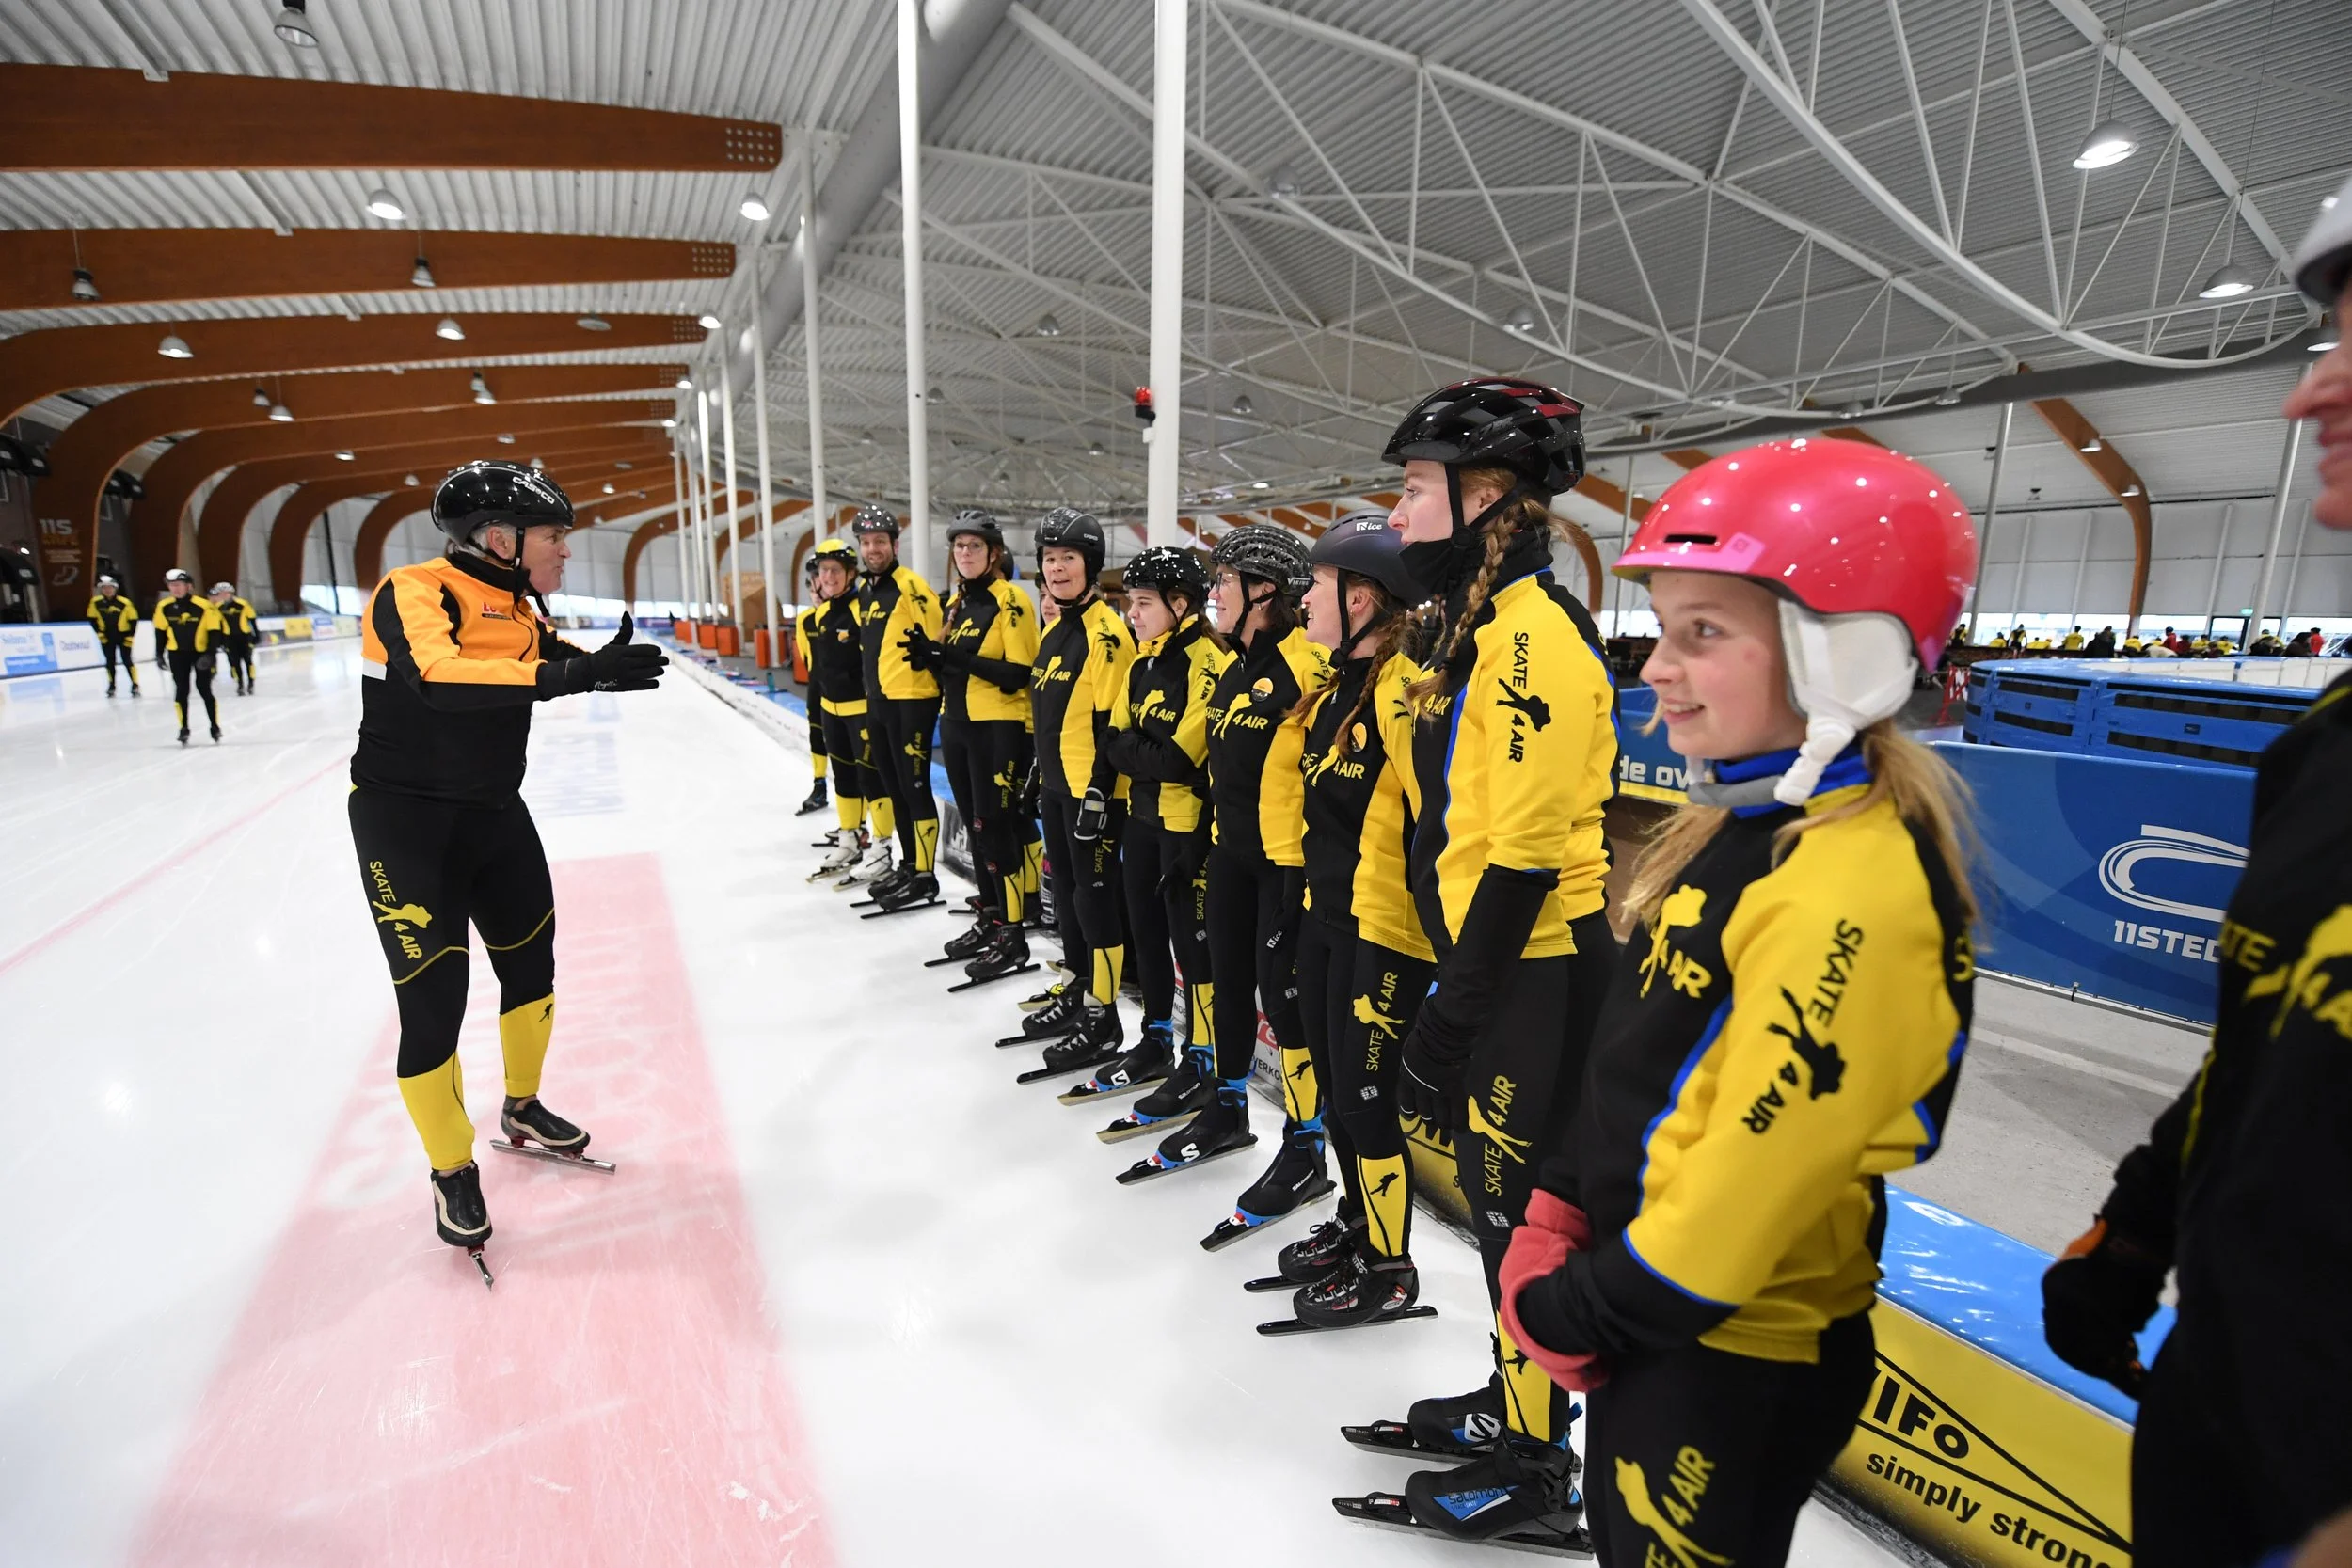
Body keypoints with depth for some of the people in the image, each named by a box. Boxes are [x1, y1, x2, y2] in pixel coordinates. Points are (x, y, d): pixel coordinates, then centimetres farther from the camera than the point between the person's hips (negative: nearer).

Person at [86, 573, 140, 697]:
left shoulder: (125, 603, -14)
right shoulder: (96, 602, -4)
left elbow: (133, 620, -7)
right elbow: (92, 618, 7)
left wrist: (130, 637, -7)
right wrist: (100, 633, 0)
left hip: (123, 636, -3)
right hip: (107, 637, 3)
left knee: (127, 661, -5)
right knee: (110, 661, 8)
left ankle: (135, 685, 0)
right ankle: (111, 686, 16)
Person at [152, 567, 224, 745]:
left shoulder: (204, 606, -14)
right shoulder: (163, 607, -2)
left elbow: (214, 631, -11)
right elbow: (161, 631, 9)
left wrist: (211, 654, -16)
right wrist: (159, 653, 10)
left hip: (201, 653, -3)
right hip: (177, 654, 3)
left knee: (204, 689, 1)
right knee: (181, 690, 3)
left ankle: (215, 726, 15)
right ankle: (184, 728, 11)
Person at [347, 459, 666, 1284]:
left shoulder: (520, 610, 4)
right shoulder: (412, 593, -21)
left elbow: (563, 664, -1)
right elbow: (438, 678, -39)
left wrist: (601, 663, -22)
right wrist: (568, 675, -48)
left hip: (494, 813, 8)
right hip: (404, 820, -7)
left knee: (531, 965, 17)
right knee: (433, 1005, -3)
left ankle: (523, 1109, 42)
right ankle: (453, 1173, 19)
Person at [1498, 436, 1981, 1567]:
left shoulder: (1860, 890, -29)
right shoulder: (1737, 824, 0)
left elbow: (1754, 1173, -26)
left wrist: (1572, 1315, -13)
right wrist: (1557, 1209, 2)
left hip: (1736, 1358, -8)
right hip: (1657, 1308, 8)